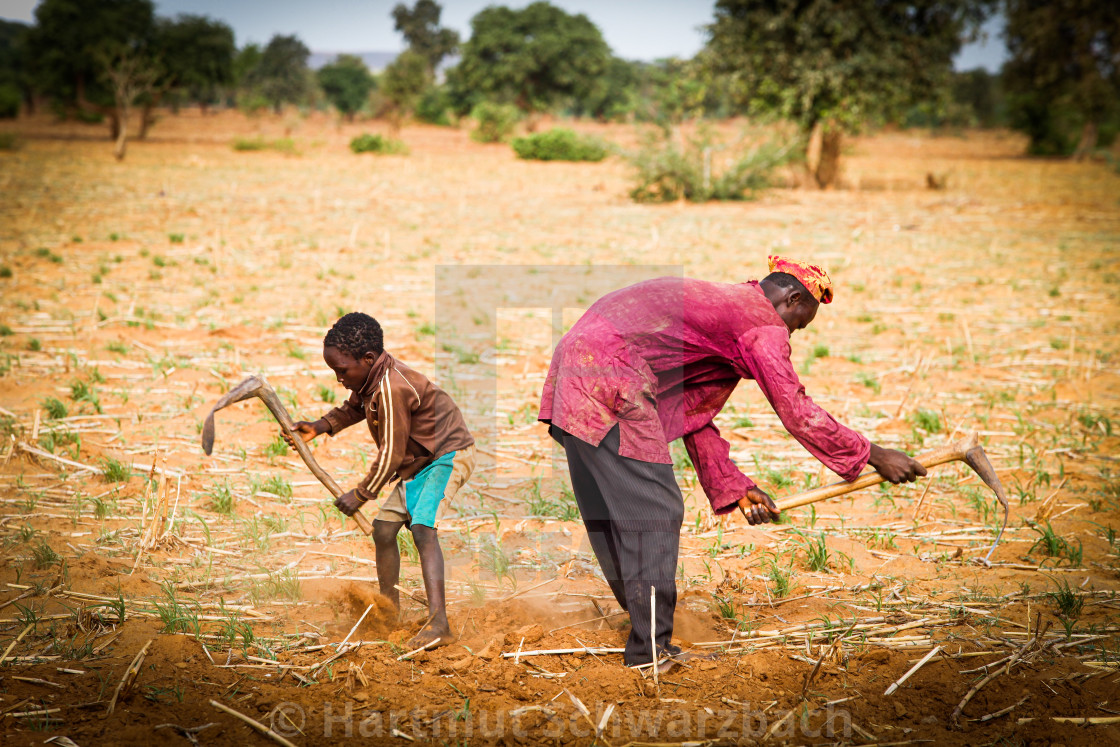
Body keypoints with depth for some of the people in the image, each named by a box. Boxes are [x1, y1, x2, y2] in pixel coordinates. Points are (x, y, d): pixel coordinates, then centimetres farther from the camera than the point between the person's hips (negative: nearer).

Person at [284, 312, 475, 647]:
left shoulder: (391, 388, -28)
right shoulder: (371, 378, 2)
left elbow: (390, 455, -24)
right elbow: (354, 408, 25)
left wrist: (360, 495, -13)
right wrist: (319, 427, 8)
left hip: (448, 456, -11)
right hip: (418, 462, 11)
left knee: (422, 527, -27)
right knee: (383, 528, 10)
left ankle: (438, 623, -37)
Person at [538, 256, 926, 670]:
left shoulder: (717, 303, 27)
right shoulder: (762, 320, -2)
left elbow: (691, 414, 25)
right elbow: (796, 412, -4)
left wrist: (733, 486, 23)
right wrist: (873, 455, 4)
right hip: (610, 384, -10)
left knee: (611, 512, 16)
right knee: (656, 510, -4)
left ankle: (646, 633, 28)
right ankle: (650, 648, 0)